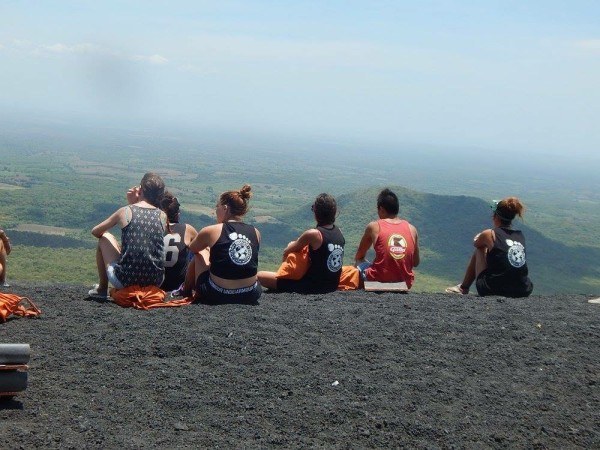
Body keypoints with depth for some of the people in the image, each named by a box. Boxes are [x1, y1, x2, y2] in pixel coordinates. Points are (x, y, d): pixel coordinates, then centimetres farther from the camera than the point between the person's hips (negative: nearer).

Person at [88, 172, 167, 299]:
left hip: (126, 280, -3)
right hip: (155, 282, 3)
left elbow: (95, 231, 13)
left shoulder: (125, 211, -1)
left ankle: (102, 289, 29)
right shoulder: (162, 216, 5)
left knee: (104, 238, 24)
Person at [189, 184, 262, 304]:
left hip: (217, 295, -3)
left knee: (199, 253, 23)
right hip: (251, 295, 4)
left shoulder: (211, 231, -7)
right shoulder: (255, 233, 2)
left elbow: (192, 248, 15)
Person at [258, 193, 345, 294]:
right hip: (333, 285, 8)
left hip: (313, 286, -8)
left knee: (260, 276, -7)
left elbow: (286, 253, -8)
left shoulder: (313, 234, -20)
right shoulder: (339, 232, 2)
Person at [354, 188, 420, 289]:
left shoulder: (374, 227, -2)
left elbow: (359, 256, 11)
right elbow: (416, 263, 11)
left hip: (378, 282, -3)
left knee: (359, 263, 24)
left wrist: (357, 262, 33)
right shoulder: (412, 229, 3)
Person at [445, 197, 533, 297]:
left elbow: (476, 243, 21)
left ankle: (463, 288, 37)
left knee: (479, 250, 23)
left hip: (493, 290, -4)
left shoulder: (490, 234, -3)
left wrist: (481, 237, 43)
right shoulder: (520, 236, 8)